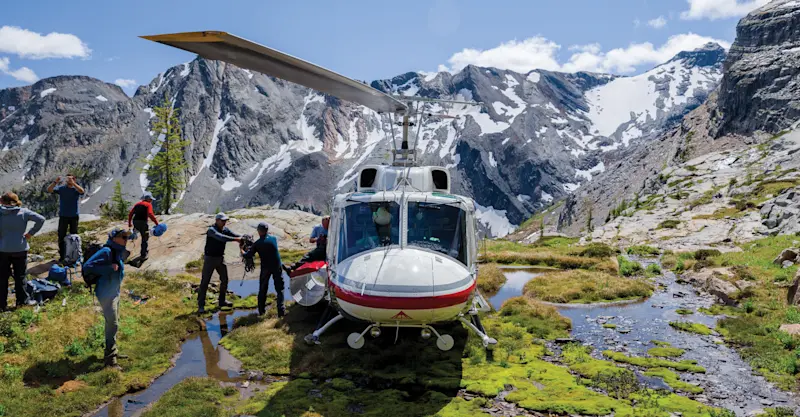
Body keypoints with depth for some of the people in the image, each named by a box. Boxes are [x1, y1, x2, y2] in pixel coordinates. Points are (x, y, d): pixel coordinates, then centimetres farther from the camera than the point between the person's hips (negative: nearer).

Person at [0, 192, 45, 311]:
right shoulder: (24, 212, -5)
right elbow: (41, 219, -10)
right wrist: (31, 233, -3)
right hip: (20, 249, 0)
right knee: (20, 277, 12)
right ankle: (21, 301, 19)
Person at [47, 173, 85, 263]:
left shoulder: (76, 188, -3)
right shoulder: (61, 188, 1)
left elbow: (82, 191, -26)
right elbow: (49, 190, -11)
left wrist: (73, 183, -36)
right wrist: (55, 182, -26)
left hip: (74, 216, -1)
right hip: (63, 216, 1)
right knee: (61, 236, 4)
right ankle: (62, 256, 13)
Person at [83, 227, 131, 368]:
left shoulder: (119, 251, 6)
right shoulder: (106, 251, -21)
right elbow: (87, 266, -26)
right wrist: (109, 268, -28)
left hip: (115, 292, 9)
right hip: (106, 294, -9)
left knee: (114, 323, 19)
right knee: (112, 324, -6)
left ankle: (113, 352, 33)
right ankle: (110, 359, 2)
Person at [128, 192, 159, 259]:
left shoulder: (137, 204, 21)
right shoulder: (148, 204, 2)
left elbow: (130, 214, 18)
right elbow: (150, 214, -16)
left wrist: (129, 223, 26)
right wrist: (156, 222, -16)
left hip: (135, 222, 6)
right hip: (142, 222, -6)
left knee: (144, 236, 25)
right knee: (145, 239, 4)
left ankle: (144, 251, 29)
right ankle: (143, 255, 5)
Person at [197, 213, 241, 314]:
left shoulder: (225, 230, 0)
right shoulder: (211, 230, -21)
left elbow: (235, 235, -6)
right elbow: (220, 237, -37)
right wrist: (235, 239, -44)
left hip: (220, 258, 7)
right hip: (210, 258, -7)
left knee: (224, 280, 13)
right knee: (205, 282, -4)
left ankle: (222, 301, 28)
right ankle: (201, 305, 1)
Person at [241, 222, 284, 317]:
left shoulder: (257, 243, -8)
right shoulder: (274, 239, -2)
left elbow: (248, 255, -4)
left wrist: (242, 252, 20)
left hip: (265, 268, -1)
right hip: (277, 267, 1)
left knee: (262, 289, 16)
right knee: (279, 289, 6)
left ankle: (261, 310, 21)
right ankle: (281, 310, -2)